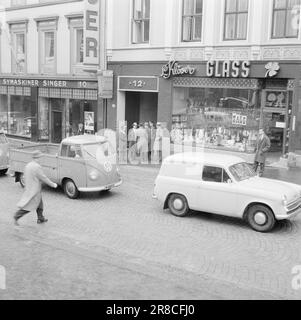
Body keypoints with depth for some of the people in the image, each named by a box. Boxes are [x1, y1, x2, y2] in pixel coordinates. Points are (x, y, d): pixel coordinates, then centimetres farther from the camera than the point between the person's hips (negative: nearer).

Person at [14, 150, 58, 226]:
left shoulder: (28, 165, 6)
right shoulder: (37, 167, -21)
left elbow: (25, 177, 13)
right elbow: (44, 178, -17)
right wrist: (53, 184, -7)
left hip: (29, 189, 9)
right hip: (35, 190, -9)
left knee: (39, 204, 19)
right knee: (29, 206, -3)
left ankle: (41, 219, 27)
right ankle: (17, 217, -5)